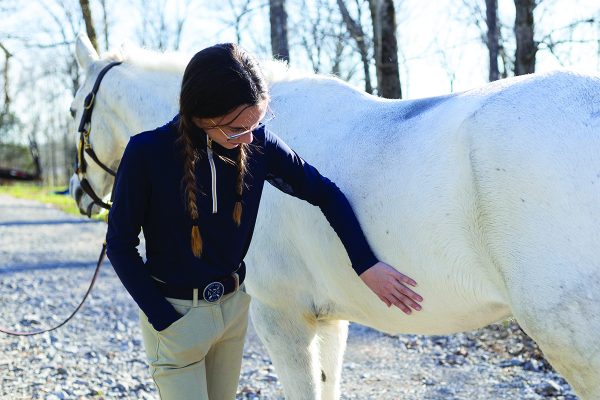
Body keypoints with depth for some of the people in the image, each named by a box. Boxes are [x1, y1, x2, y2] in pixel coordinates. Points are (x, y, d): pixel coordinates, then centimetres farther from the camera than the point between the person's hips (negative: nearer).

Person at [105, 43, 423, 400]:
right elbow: (121, 245, -12)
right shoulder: (146, 153, -21)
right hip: (174, 314, -4)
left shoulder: (257, 144, -10)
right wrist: (166, 320, -16)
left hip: (234, 305, 4)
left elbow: (325, 193, -1)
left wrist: (367, 266, -9)